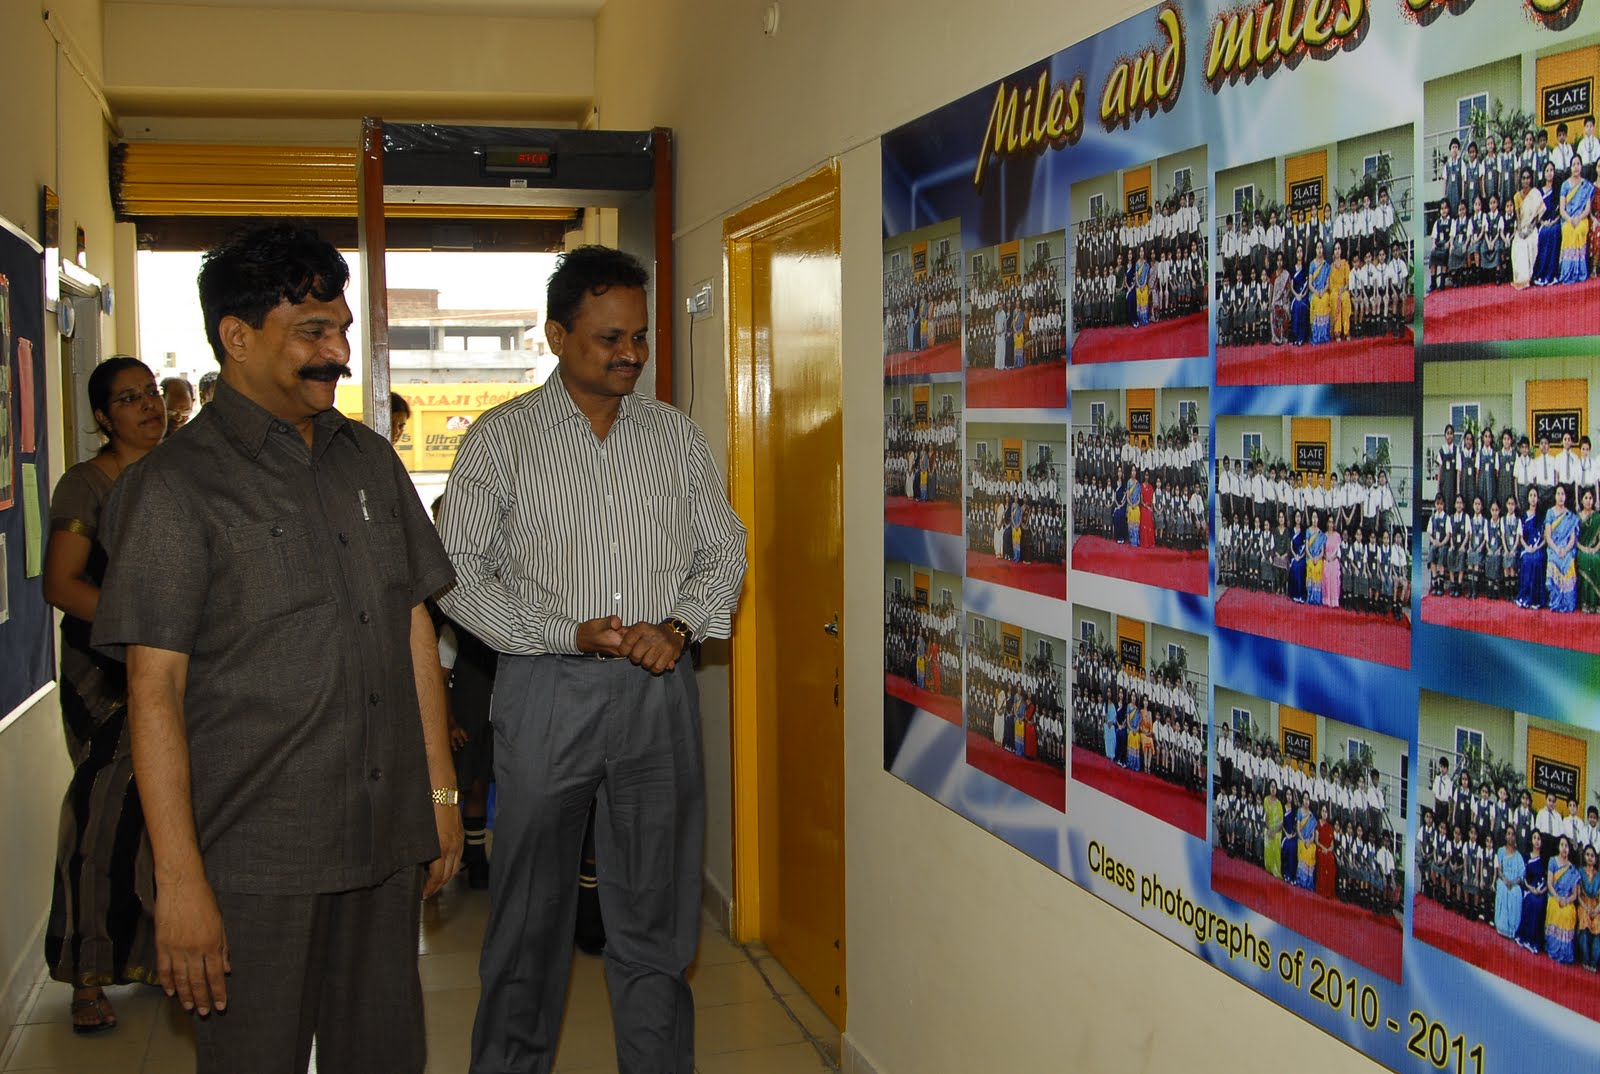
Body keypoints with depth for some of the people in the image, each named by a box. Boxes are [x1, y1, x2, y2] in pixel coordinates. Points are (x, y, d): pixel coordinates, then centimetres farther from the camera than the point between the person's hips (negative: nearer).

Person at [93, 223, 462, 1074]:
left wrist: (440, 789, 12)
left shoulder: (370, 461, 10)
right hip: (257, 864, -5)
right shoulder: (175, 486, -7)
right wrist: (179, 878, -15)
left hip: (387, 844, 5)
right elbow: (154, 690, -11)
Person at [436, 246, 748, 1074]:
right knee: (531, 910, 8)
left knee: (656, 908, 9)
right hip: (547, 691, -2)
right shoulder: (502, 438, -1)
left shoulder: (676, 436, 9)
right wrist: (569, 633, -14)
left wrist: (676, 626, -7)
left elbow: (724, 553, 12)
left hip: (658, 692, 3)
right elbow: (457, 572, -5)